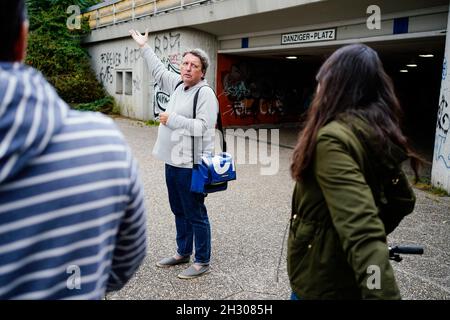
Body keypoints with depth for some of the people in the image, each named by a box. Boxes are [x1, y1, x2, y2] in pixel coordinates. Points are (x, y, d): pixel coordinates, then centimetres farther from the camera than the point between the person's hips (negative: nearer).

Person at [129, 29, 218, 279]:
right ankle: (183, 253, 36)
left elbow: (203, 127, -23)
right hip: (173, 162, 9)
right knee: (180, 212, 20)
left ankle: (203, 262, 15)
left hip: (191, 166, -9)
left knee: (196, 215, 1)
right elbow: (159, 71, 28)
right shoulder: (178, 85, 12)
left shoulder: (205, 93, -13)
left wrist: (172, 120, -17)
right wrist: (144, 47, 35)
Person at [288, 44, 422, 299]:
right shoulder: (380, 133, 0)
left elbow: (361, 230, -37)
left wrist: (382, 292, -42)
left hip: (324, 281, -8)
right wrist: (378, 238, 17)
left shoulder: (334, 138, -26)